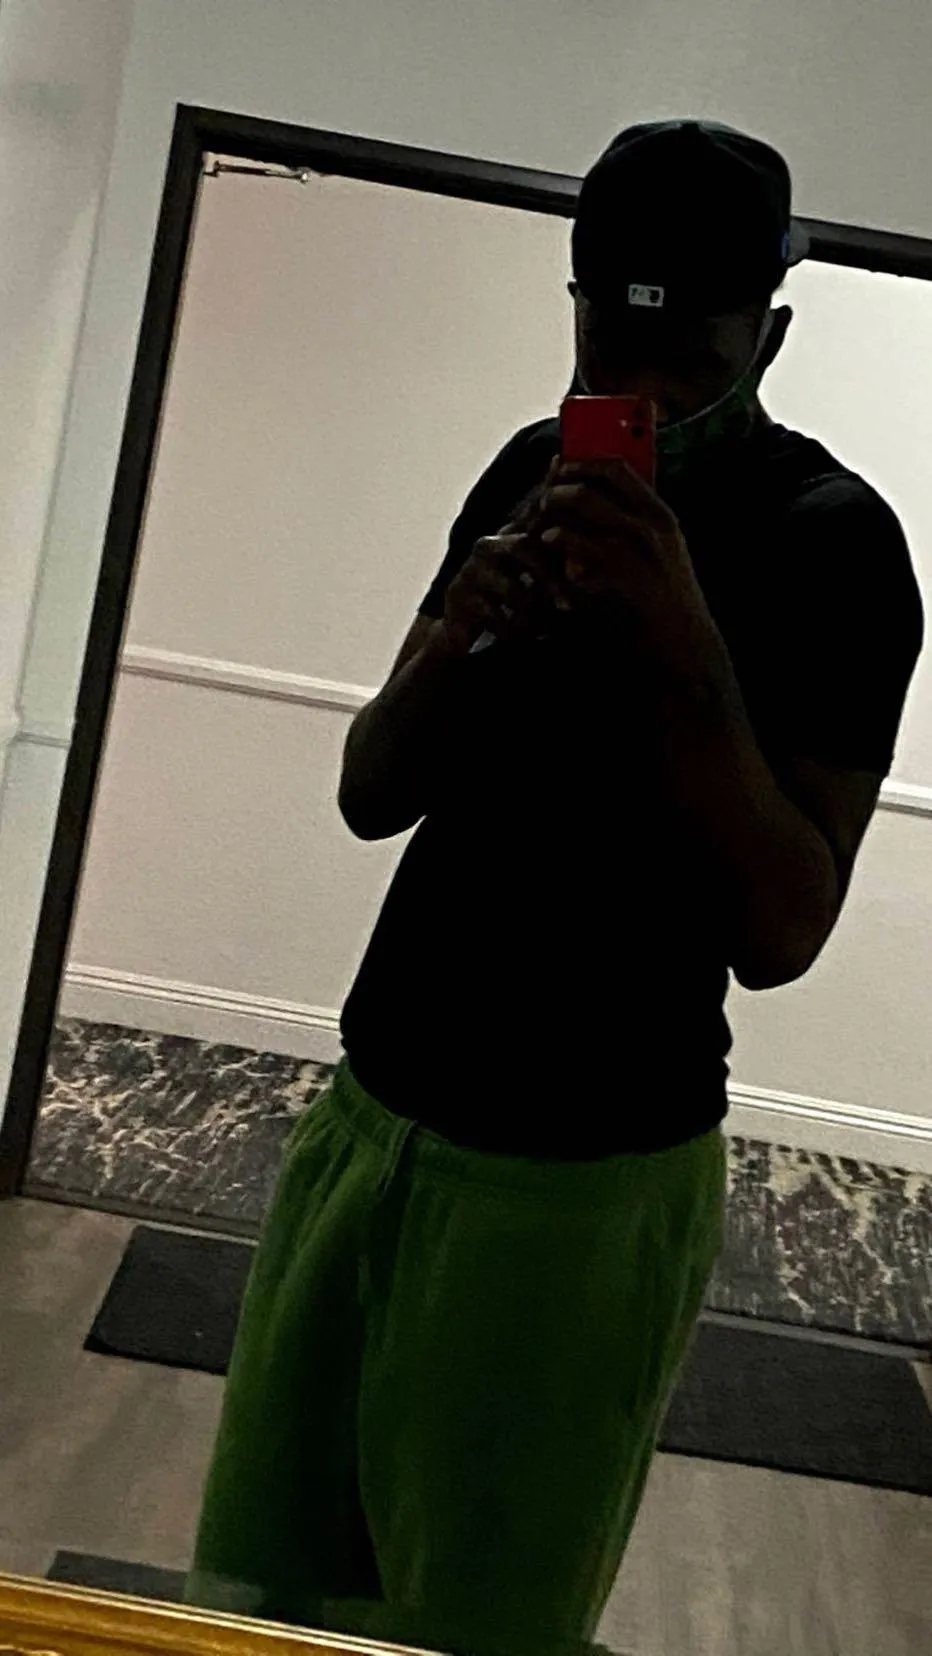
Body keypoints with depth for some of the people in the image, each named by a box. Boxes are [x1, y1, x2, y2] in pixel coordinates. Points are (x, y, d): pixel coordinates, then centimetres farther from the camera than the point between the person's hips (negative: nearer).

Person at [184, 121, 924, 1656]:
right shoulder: (541, 470, 8)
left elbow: (780, 935, -16)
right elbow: (372, 798, 7)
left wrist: (686, 651, -27)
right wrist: (451, 643, -13)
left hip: (585, 1178, -5)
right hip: (371, 1110, 6)